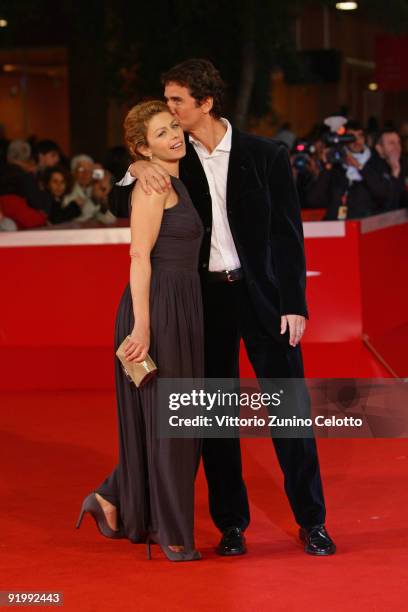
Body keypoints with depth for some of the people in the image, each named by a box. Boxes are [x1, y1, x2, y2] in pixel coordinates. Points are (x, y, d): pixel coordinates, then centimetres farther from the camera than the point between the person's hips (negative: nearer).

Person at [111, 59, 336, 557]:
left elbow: (289, 234, -2)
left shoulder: (265, 156, -2)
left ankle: (311, 519, 11)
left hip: (262, 296, -2)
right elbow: (119, 205, 7)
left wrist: (294, 305, -7)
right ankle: (231, 522, 17)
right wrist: (136, 170, -13)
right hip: (204, 298, 3)